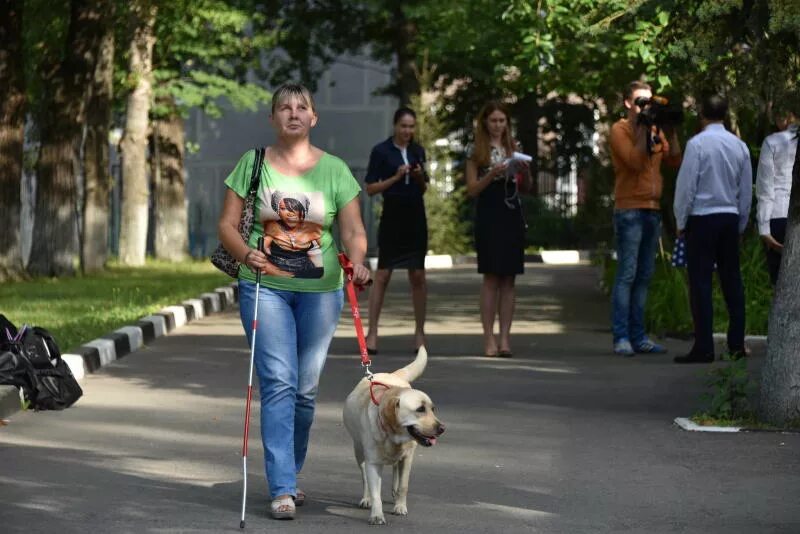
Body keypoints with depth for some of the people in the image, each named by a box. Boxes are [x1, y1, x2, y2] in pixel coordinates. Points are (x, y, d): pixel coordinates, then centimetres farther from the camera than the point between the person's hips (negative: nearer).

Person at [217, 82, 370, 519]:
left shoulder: (334, 170, 4)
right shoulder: (253, 164, 3)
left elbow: (353, 230, 1)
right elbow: (227, 224, 3)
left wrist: (357, 263, -20)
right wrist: (244, 253, -18)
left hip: (319, 290, 2)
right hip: (265, 286, -1)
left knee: (305, 388, 8)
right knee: (278, 383, -12)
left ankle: (289, 473, 28)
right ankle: (282, 490, -14)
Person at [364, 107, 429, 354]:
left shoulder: (417, 151, 10)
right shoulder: (381, 151, -3)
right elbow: (370, 188, -5)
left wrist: (421, 177, -4)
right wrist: (396, 178, -16)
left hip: (415, 218, 4)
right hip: (392, 217, -4)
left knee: (418, 275, 5)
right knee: (382, 275, -5)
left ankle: (420, 331, 11)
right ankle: (372, 332, -2)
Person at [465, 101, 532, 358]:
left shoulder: (514, 148, 12)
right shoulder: (476, 151, 2)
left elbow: (526, 188, 14)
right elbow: (472, 189, -2)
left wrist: (525, 171, -6)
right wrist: (493, 174, -17)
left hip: (512, 214, 4)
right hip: (489, 214, -3)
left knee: (509, 278, 1)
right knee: (491, 276, -6)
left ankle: (505, 338, 1)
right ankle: (489, 339, -5)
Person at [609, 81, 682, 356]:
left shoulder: (655, 130, 17)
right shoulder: (620, 129, -2)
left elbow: (674, 160, 9)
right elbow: (634, 161, -16)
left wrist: (671, 133, 1)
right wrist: (643, 129, -12)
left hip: (653, 209, 7)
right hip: (629, 209, -7)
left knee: (644, 276, 7)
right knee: (626, 275, -9)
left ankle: (638, 336, 10)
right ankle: (621, 337, -9)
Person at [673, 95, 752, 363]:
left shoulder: (697, 144, -11)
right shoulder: (739, 146, 5)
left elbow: (686, 186, -9)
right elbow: (747, 190, 12)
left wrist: (681, 221, 2)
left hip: (702, 218, -5)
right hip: (730, 217, 5)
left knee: (701, 281, -4)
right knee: (732, 280, 9)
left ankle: (704, 347, -6)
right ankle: (737, 344, 11)